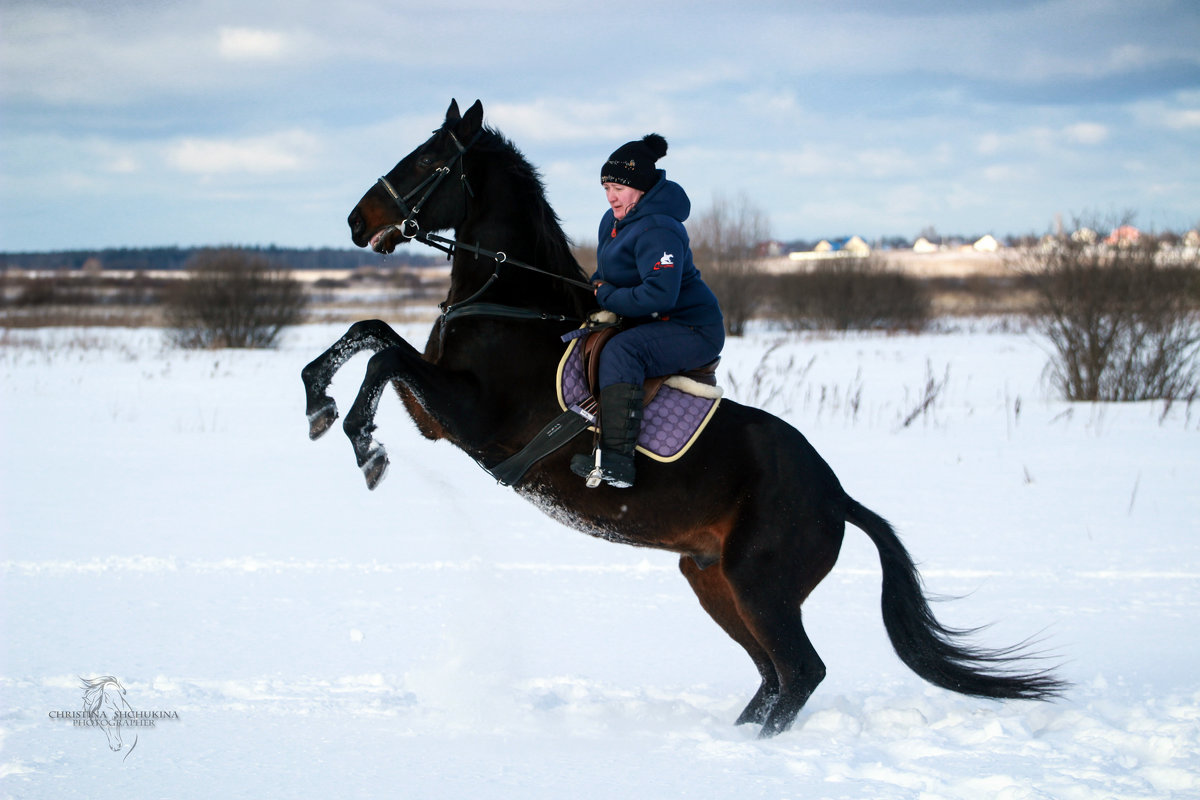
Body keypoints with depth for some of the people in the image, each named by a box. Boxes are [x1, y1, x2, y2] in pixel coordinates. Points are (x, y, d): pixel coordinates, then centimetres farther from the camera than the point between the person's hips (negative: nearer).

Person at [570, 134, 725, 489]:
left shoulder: (657, 231, -23)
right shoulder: (614, 220, 8)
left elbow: (659, 295, -33)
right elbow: (608, 270, 25)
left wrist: (609, 298, -20)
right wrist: (600, 285, 2)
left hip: (695, 332, -11)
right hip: (652, 325, 11)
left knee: (620, 351, -33)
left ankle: (616, 460, -42)